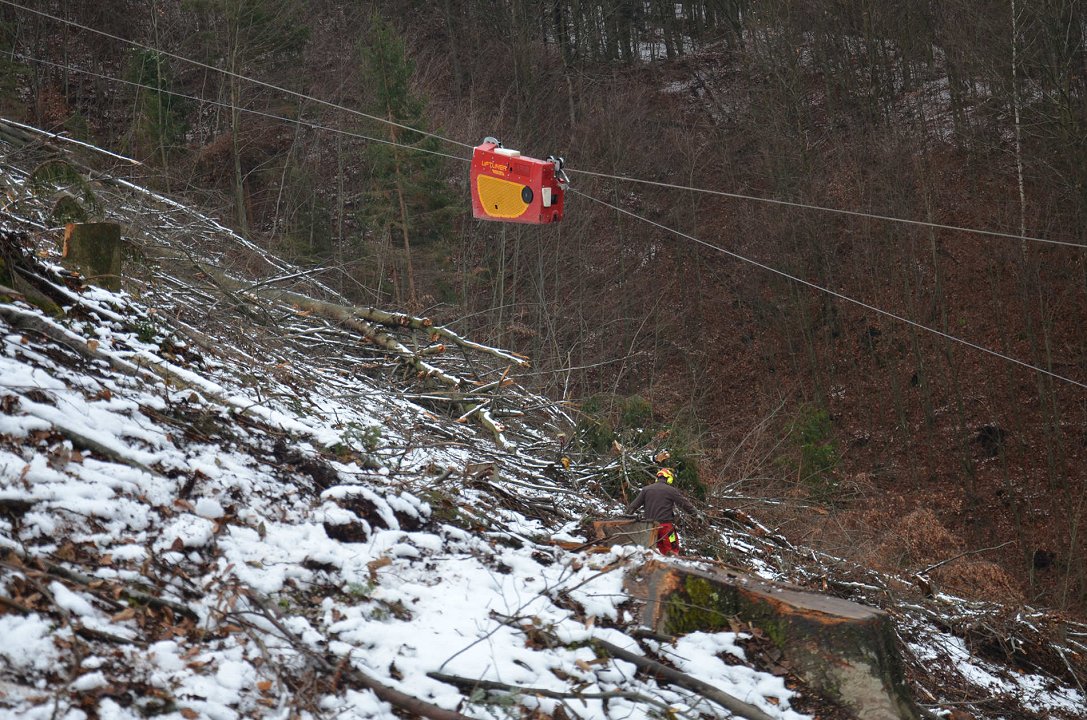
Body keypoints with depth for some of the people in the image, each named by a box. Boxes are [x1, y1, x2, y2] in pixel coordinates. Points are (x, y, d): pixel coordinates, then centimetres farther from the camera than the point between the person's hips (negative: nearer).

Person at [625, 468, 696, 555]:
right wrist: (695, 513, 13)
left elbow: (634, 505, 8)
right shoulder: (671, 490, -3)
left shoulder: (646, 489, 8)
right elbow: (685, 503, 3)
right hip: (666, 524, -4)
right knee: (672, 551, 0)